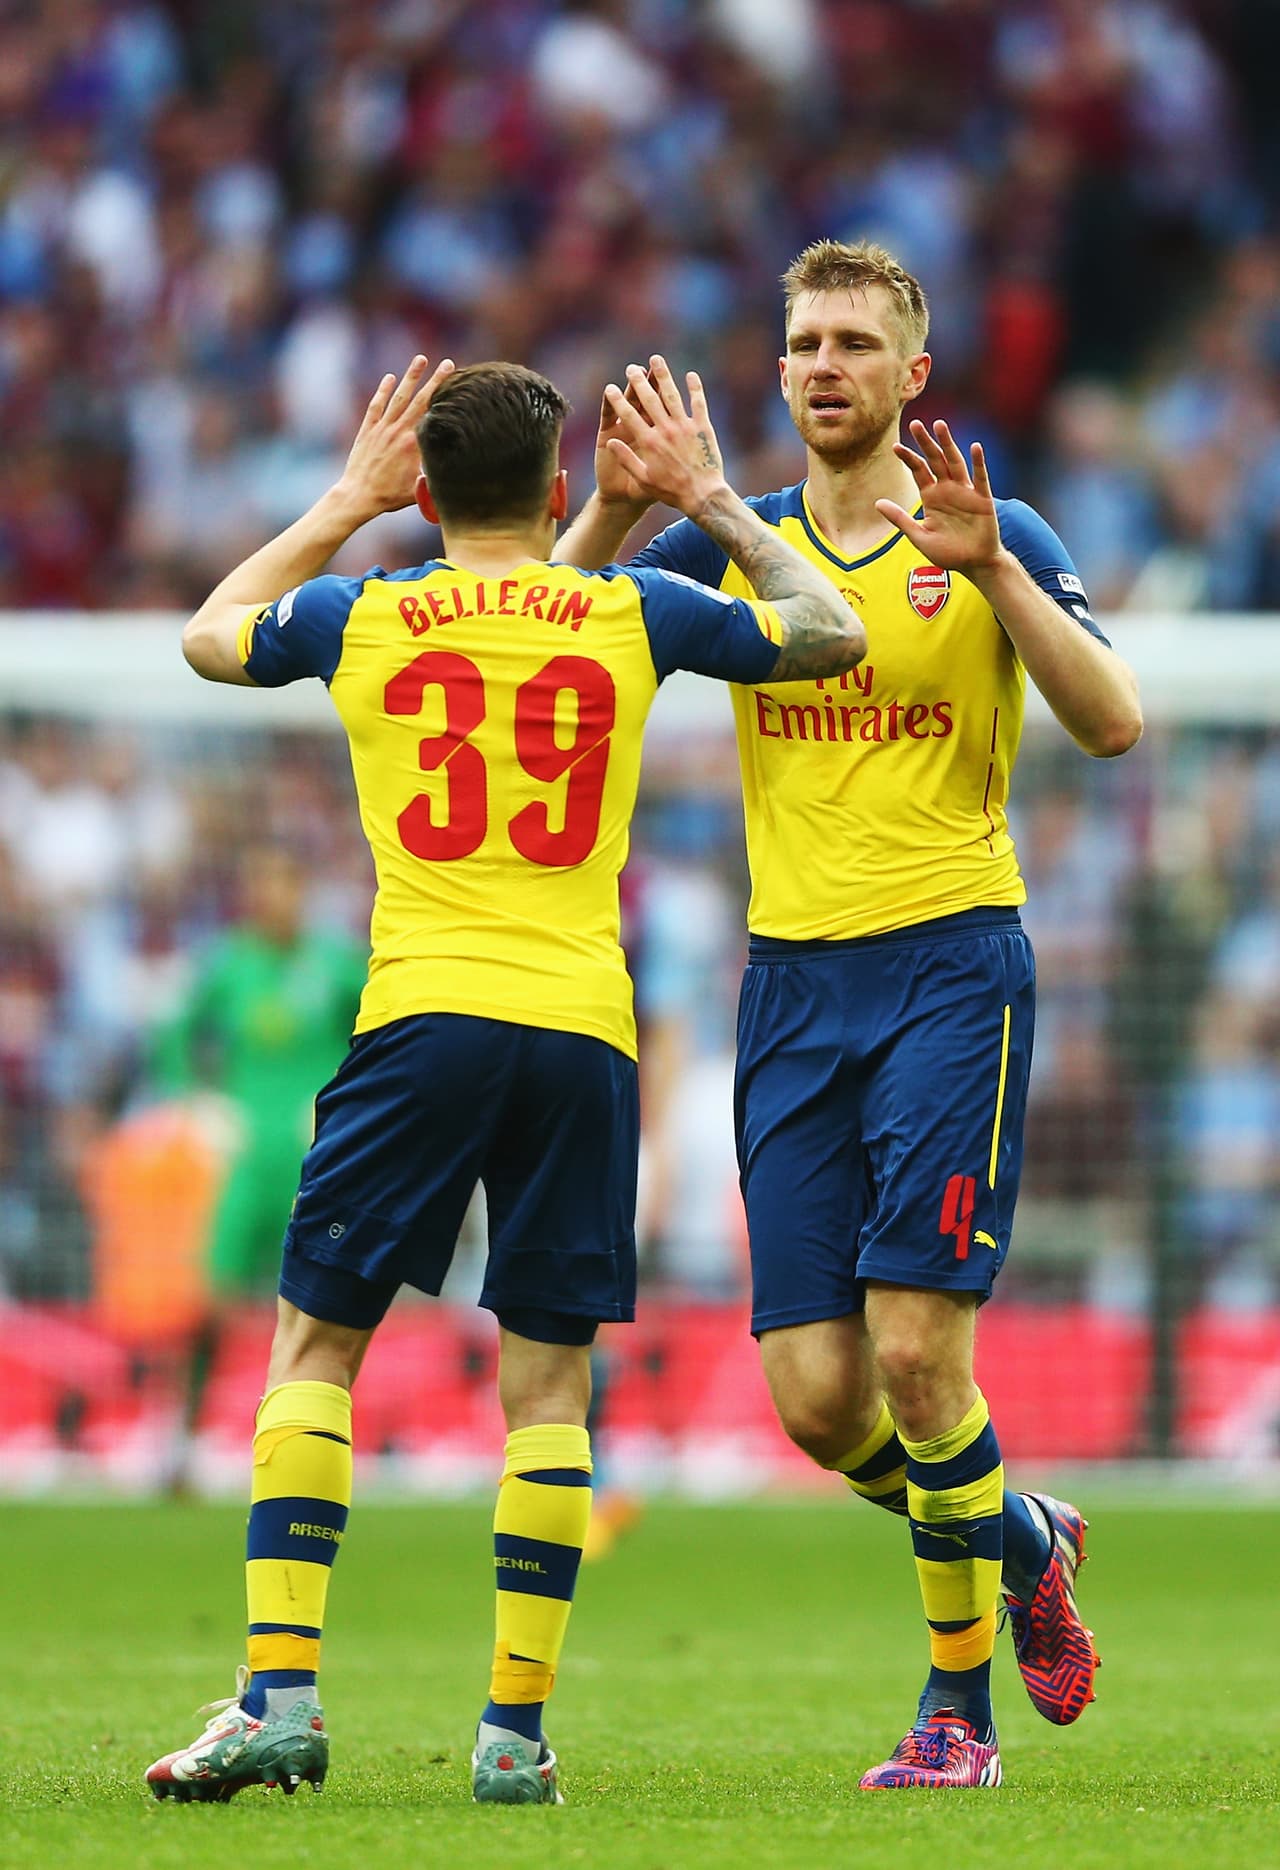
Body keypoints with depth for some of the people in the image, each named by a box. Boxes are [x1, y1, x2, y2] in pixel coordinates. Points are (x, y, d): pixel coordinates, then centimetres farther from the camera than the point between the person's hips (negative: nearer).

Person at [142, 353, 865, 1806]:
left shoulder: (361, 618, 6)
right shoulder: (631, 616, 6)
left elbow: (212, 634, 28)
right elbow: (830, 635, 20)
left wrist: (343, 503, 35)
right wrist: (713, 503, 29)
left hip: (421, 1016, -1)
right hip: (583, 1028, 1)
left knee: (316, 1343, 5)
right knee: (549, 1375, 4)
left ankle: (280, 1694, -7)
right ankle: (515, 1729, 1)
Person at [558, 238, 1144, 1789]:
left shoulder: (993, 541, 0)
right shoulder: (731, 547, 10)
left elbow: (1111, 724, -13)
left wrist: (990, 567, -24)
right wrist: (614, 508, -12)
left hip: (949, 964, -4)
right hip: (791, 978, 4)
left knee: (915, 1350, -14)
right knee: (815, 1398, -1)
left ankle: (957, 1701, 4)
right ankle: (1021, 1543, 28)